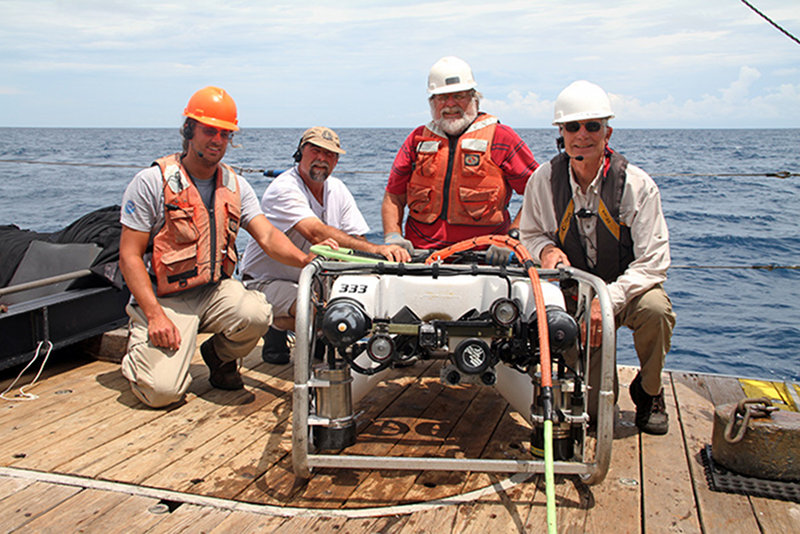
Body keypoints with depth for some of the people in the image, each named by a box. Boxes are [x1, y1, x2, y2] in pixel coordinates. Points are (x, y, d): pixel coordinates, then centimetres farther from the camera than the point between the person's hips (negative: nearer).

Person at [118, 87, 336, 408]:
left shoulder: (236, 186, 6)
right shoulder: (151, 182, -7)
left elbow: (267, 236, -6)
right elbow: (129, 256, -8)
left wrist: (305, 259, -28)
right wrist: (155, 315, -20)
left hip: (216, 291, 4)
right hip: (164, 297, -3)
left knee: (257, 315, -29)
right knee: (163, 390, -20)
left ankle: (219, 356, 6)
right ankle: (140, 346, 17)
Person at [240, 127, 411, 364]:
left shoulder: (337, 190, 5)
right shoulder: (284, 188, -20)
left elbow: (356, 238, -2)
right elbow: (316, 234, -36)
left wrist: (388, 253, -26)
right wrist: (375, 249, -46)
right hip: (266, 280, -7)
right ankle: (277, 326, -1)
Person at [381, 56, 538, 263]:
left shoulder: (501, 138, 6)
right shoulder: (418, 139, 16)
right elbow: (393, 197, 19)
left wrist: (512, 238, -8)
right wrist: (393, 236, 2)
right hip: (420, 257, 2)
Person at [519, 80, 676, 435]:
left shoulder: (637, 185, -15)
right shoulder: (544, 180, -8)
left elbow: (652, 264, -17)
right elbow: (529, 234, 8)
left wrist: (608, 300, -31)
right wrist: (546, 249, -16)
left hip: (629, 288, 0)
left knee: (655, 309, -37)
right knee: (589, 404, -10)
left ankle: (648, 392, -5)